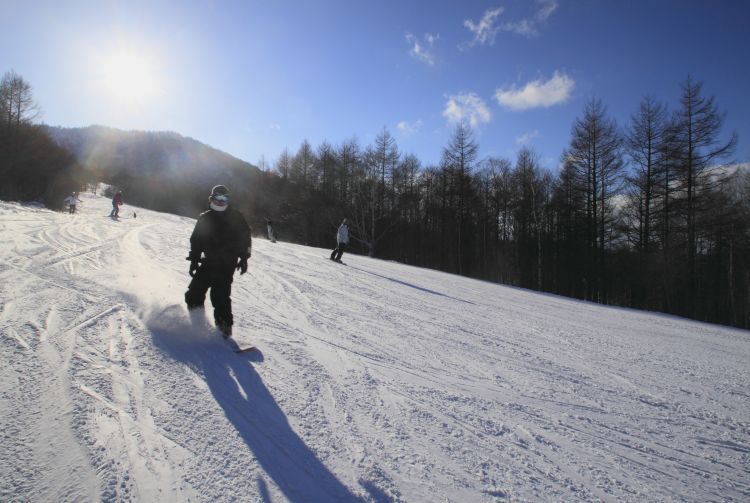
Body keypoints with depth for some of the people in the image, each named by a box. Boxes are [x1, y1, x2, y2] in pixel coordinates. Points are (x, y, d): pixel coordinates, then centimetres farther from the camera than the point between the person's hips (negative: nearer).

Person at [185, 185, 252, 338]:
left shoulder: (236, 218, 4)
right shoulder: (205, 218, 10)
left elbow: (245, 237, 6)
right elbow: (196, 241, 14)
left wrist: (243, 258, 0)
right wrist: (194, 260, 9)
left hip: (227, 264, -4)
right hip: (209, 262, 4)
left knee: (220, 296, -14)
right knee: (194, 292, 4)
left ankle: (224, 326, -5)